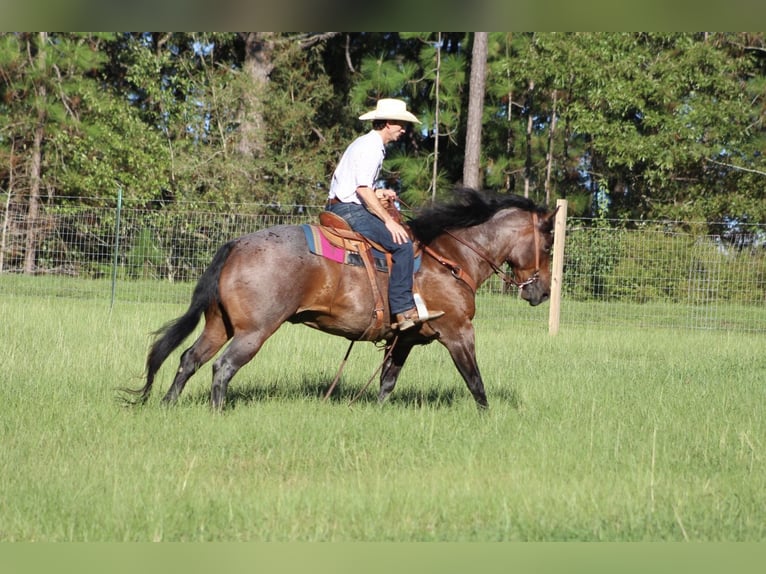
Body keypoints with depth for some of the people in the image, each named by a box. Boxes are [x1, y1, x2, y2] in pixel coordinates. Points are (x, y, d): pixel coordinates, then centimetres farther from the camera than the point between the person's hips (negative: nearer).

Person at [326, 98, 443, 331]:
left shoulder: (365, 144, 20)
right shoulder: (370, 147, -13)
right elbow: (363, 189, -21)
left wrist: (379, 194, 14)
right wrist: (388, 220, -20)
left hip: (339, 208, 11)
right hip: (350, 210, -11)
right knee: (401, 244, -19)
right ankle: (403, 310, -22)